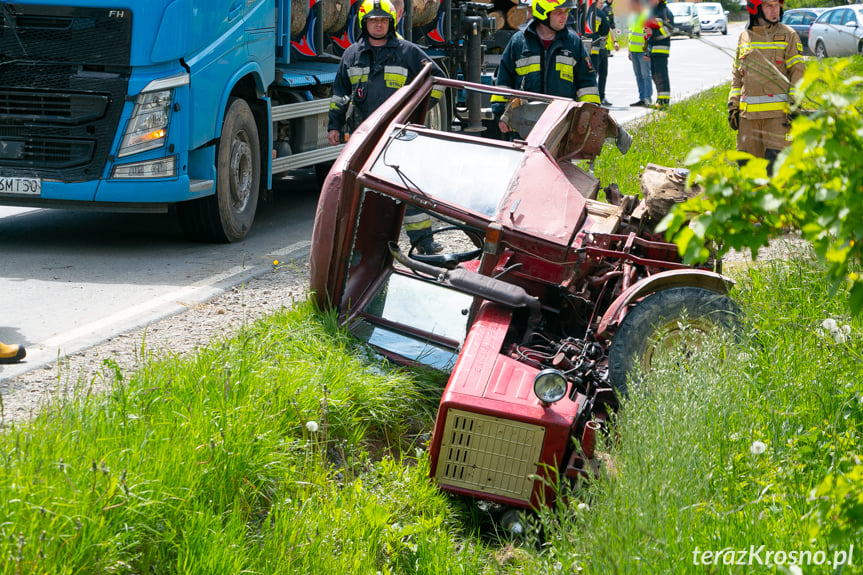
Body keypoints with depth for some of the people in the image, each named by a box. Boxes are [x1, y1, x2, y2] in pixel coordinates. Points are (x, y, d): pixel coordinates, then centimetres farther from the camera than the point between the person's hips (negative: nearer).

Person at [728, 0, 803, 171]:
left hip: (777, 112, -4)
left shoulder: (788, 35, 2)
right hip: (749, 112, 4)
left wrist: (795, 107, -11)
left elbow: (798, 71, -2)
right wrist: (733, 106, 12)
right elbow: (737, 75, 19)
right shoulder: (744, 37, 14)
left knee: (775, 163, -10)